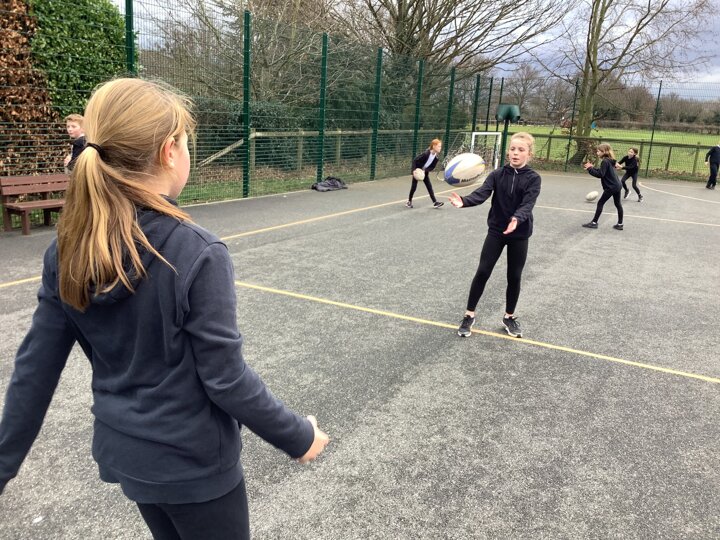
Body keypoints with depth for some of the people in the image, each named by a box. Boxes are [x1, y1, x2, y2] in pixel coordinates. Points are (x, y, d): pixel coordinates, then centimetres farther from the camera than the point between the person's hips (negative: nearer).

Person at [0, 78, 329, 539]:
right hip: (193, 462, -5)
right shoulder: (197, 255, -26)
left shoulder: (68, 252, -9)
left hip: (123, 450, 6)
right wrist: (299, 437, -7)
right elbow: (226, 380, -21)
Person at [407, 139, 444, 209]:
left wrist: (425, 170, -22)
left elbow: (432, 167, -6)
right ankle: (409, 201, 18)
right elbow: (414, 160, -26)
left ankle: (435, 202, -1)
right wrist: (414, 170, -32)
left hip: (425, 172, 5)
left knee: (429, 186, 0)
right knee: (414, 186, 1)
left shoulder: (436, 157, -13)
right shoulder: (426, 154, -30)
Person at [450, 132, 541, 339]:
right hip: (496, 231, 1)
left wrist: (517, 219, -44)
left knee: (514, 277, 8)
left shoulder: (533, 178, -8)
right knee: (482, 272, -2)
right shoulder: (497, 174, -4)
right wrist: (464, 201, -40)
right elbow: (481, 194, -19)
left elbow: (528, 204, -22)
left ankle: (509, 317, 28)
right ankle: (469, 315, 11)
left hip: (519, 234, 0)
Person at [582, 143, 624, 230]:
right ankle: (620, 224, 18)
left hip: (611, 187, -10)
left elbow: (600, 174, -21)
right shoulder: (609, 160, 14)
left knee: (600, 203, -2)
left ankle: (594, 223, 2)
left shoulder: (605, 161, -15)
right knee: (618, 204, 12)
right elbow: (602, 172, 18)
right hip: (617, 185, 10)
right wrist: (592, 168, 9)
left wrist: (590, 169, -17)